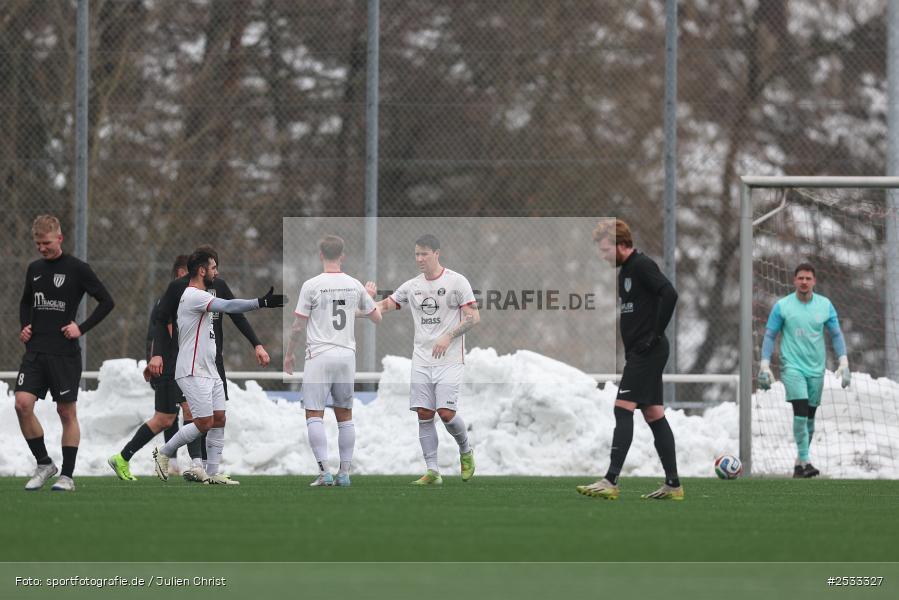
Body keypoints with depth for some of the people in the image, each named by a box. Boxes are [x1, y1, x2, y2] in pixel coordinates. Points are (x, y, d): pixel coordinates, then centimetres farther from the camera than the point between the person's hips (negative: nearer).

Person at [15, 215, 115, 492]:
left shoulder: (77, 269, -4)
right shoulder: (34, 269, 12)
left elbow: (107, 301, -2)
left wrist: (82, 328, -9)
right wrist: (24, 327, 9)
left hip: (65, 353, -4)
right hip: (35, 351, 4)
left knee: (67, 412, 0)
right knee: (22, 403, -11)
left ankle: (67, 475, 7)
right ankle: (43, 464, 5)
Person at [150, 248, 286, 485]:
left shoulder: (200, 296, 16)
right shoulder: (193, 296, -17)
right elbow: (228, 306, -30)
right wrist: (262, 303, -36)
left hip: (210, 372, 10)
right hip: (193, 373, -10)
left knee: (219, 420, 5)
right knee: (204, 423, -11)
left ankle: (212, 473, 7)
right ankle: (164, 453, 6)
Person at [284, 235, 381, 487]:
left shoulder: (311, 285, -7)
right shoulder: (355, 286, 4)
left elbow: (298, 326, -4)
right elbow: (376, 317, 16)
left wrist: (289, 354, 10)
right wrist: (371, 296, 36)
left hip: (319, 356, -4)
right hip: (347, 355, 4)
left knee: (314, 415, -3)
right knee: (345, 416, 12)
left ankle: (324, 471, -13)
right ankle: (344, 473, 12)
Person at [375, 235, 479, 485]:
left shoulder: (456, 282, -4)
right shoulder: (412, 286, 11)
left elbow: (473, 317, -7)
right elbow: (385, 305, 11)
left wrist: (448, 337, -17)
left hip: (449, 359, -5)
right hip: (421, 360, 5)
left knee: (446, 412, -13)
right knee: (424, 414, -1)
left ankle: (466, 451, 16)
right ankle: (432, 472, 2)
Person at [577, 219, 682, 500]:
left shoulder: (642, 266, -13)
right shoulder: (625, 271, 17)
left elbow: (669, 294, -25)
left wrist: (656, 335, -21)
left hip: (648, 351, -10)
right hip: (637, 353, 10)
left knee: (623, 409, -15)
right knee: (654, 414, 9)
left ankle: (611, 481, -20)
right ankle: (673, 484, 10)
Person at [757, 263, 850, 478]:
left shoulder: (825, 305, 4)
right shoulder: (782, 306, -2)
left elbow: (836, 335, 11)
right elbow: (769, 336, 3)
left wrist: (843, 362, 2)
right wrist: (764, 366, -3)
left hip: (816, 369, 4)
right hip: (792, 367, -4)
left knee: (809, 417, 8)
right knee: (800, 412, -19)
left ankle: (799, 464, 19)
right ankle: (805, 462, -20)